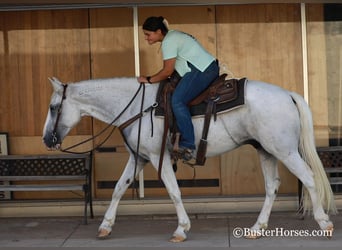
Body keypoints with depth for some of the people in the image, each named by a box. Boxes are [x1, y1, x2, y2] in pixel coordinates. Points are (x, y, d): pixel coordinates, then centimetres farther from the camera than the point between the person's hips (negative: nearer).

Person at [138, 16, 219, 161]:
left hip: (202, 71, -11)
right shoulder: (174, 36, 21)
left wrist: (149, 80, -2)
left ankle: (187, 146, -23)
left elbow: (168, 71, -12)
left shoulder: (168, 42, -11)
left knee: (177, 101, -18)